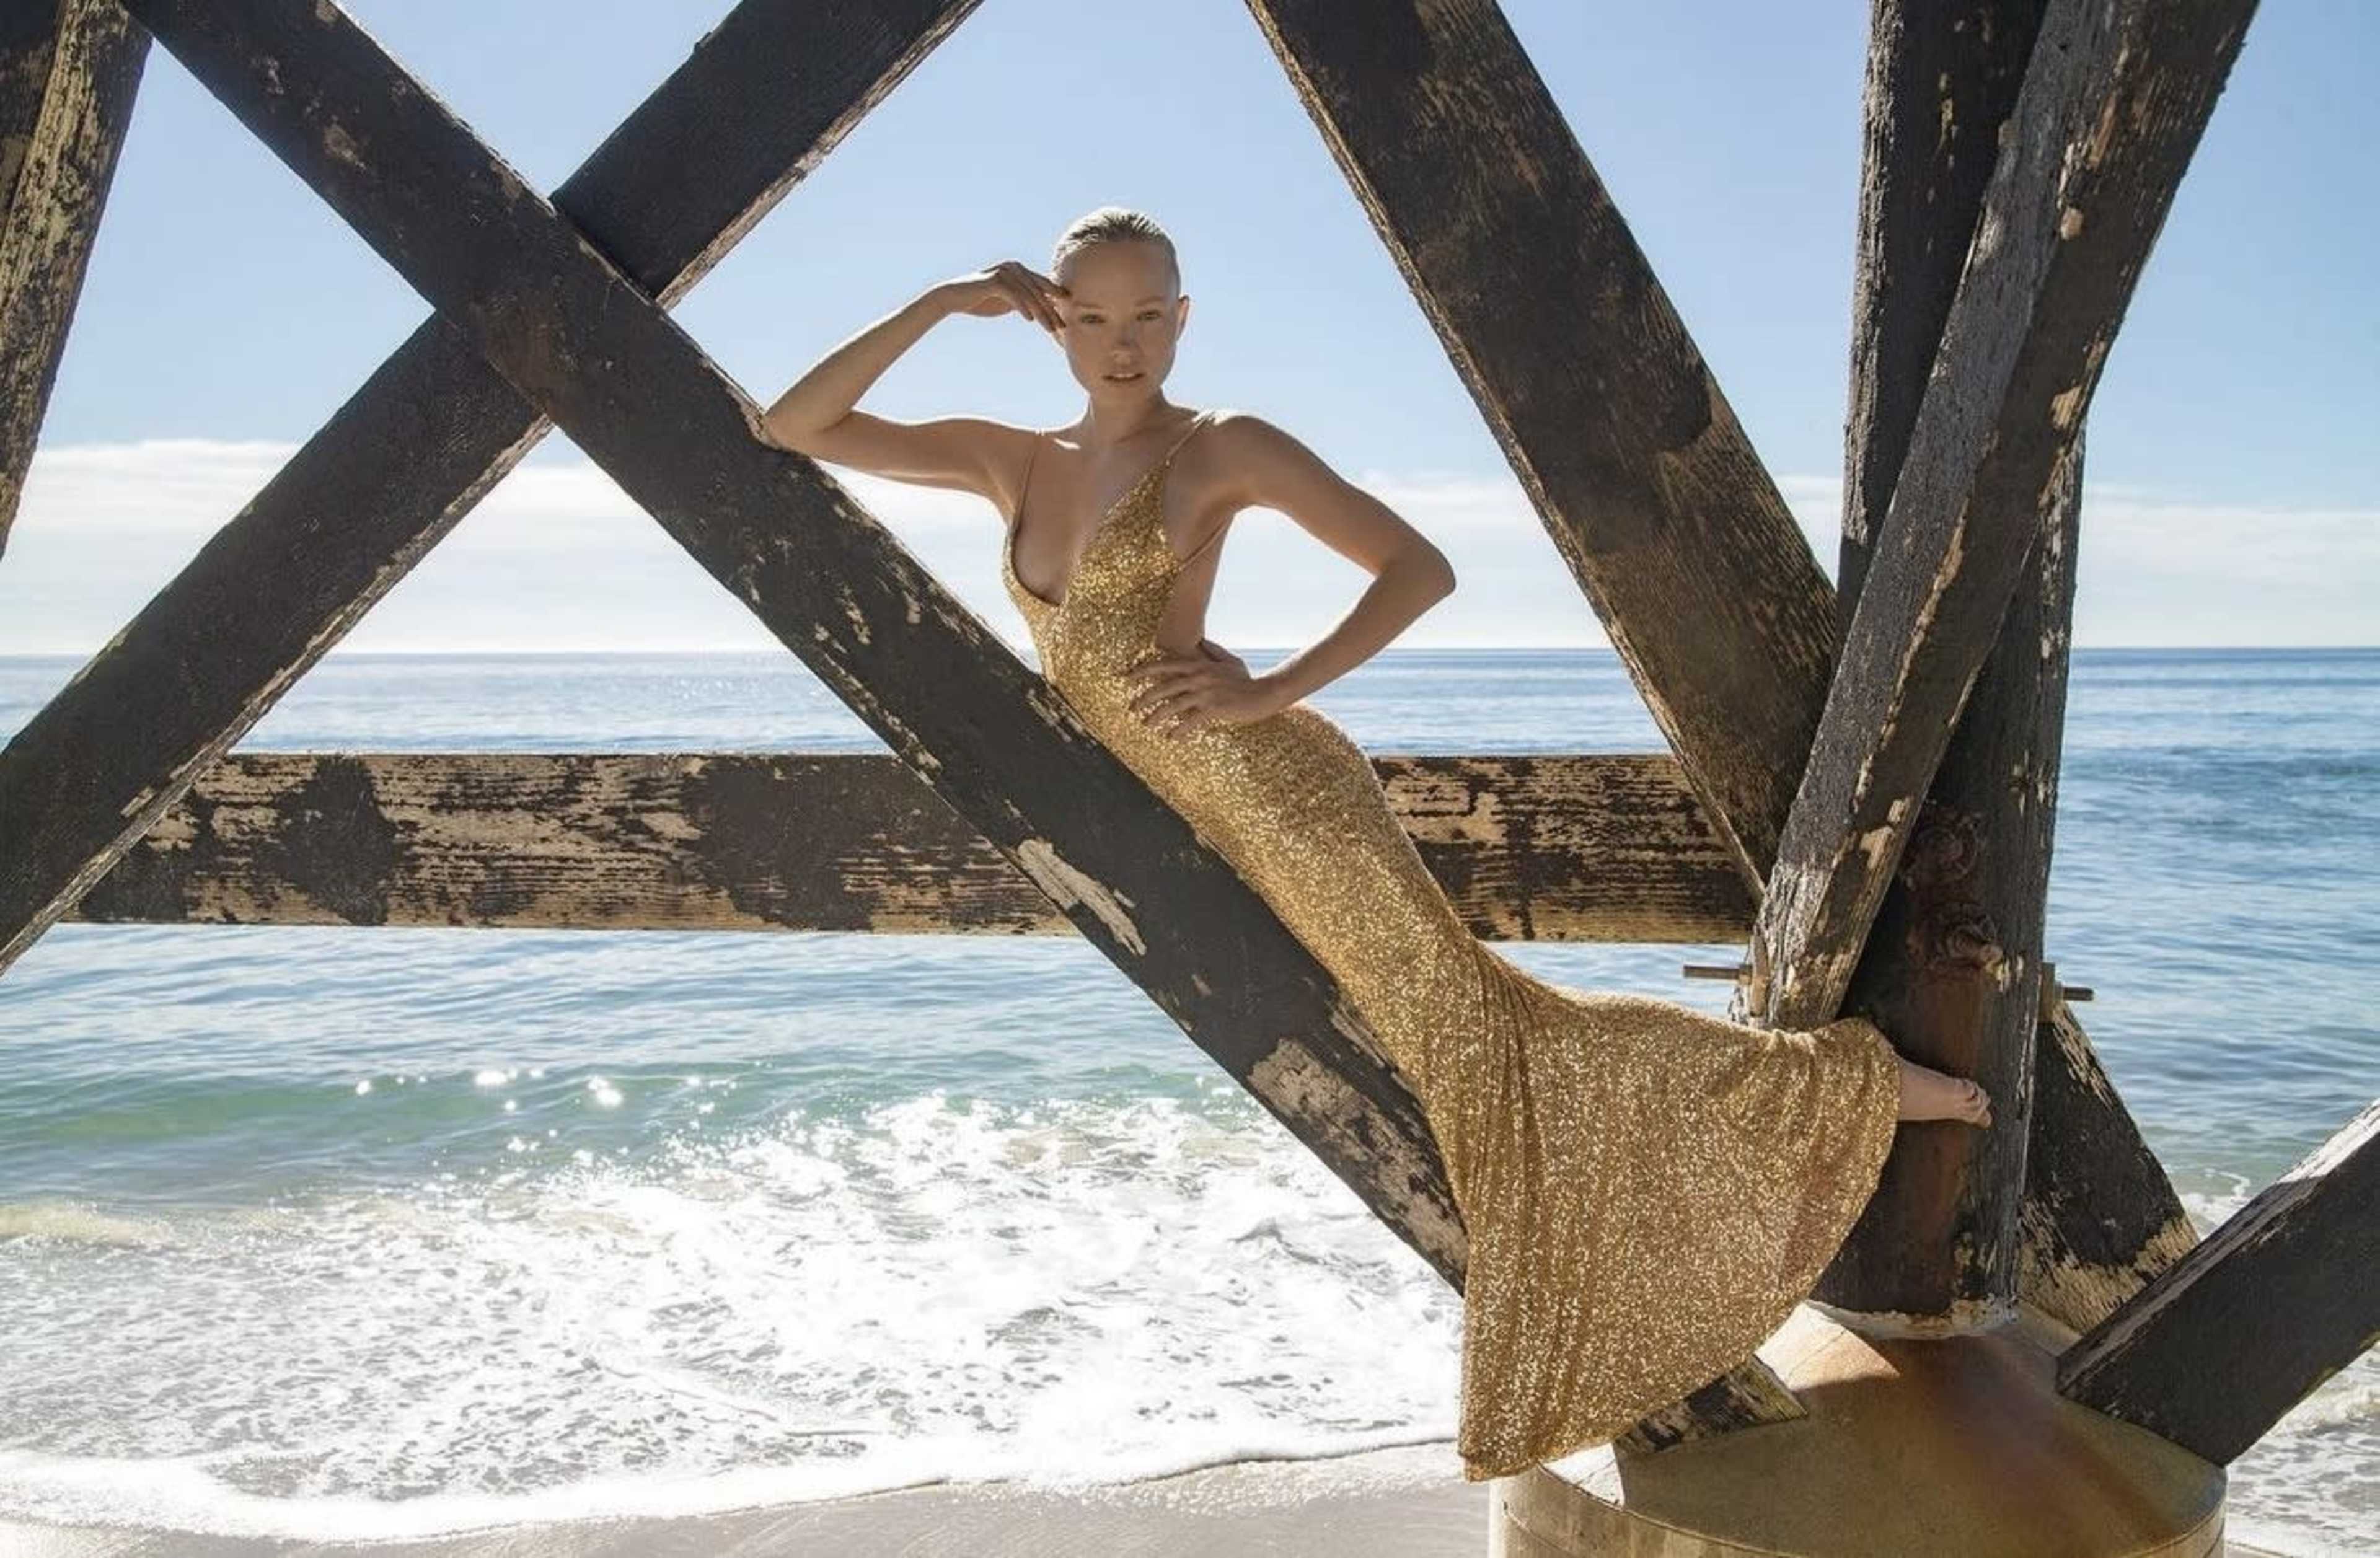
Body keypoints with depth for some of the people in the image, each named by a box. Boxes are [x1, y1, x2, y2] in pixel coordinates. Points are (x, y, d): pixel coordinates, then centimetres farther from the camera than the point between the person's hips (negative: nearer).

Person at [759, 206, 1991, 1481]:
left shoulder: (1223, 448, -2)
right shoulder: (1010, 462, 14)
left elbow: (1421, 568, -4)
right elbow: (796, 427, 13)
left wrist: (1271, 692, -13)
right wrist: (939, 304, 3)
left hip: (1267, 787, -6)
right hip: (1192, 823, 6)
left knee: (1465, 1019, -9)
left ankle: (1847, 1086, 0)